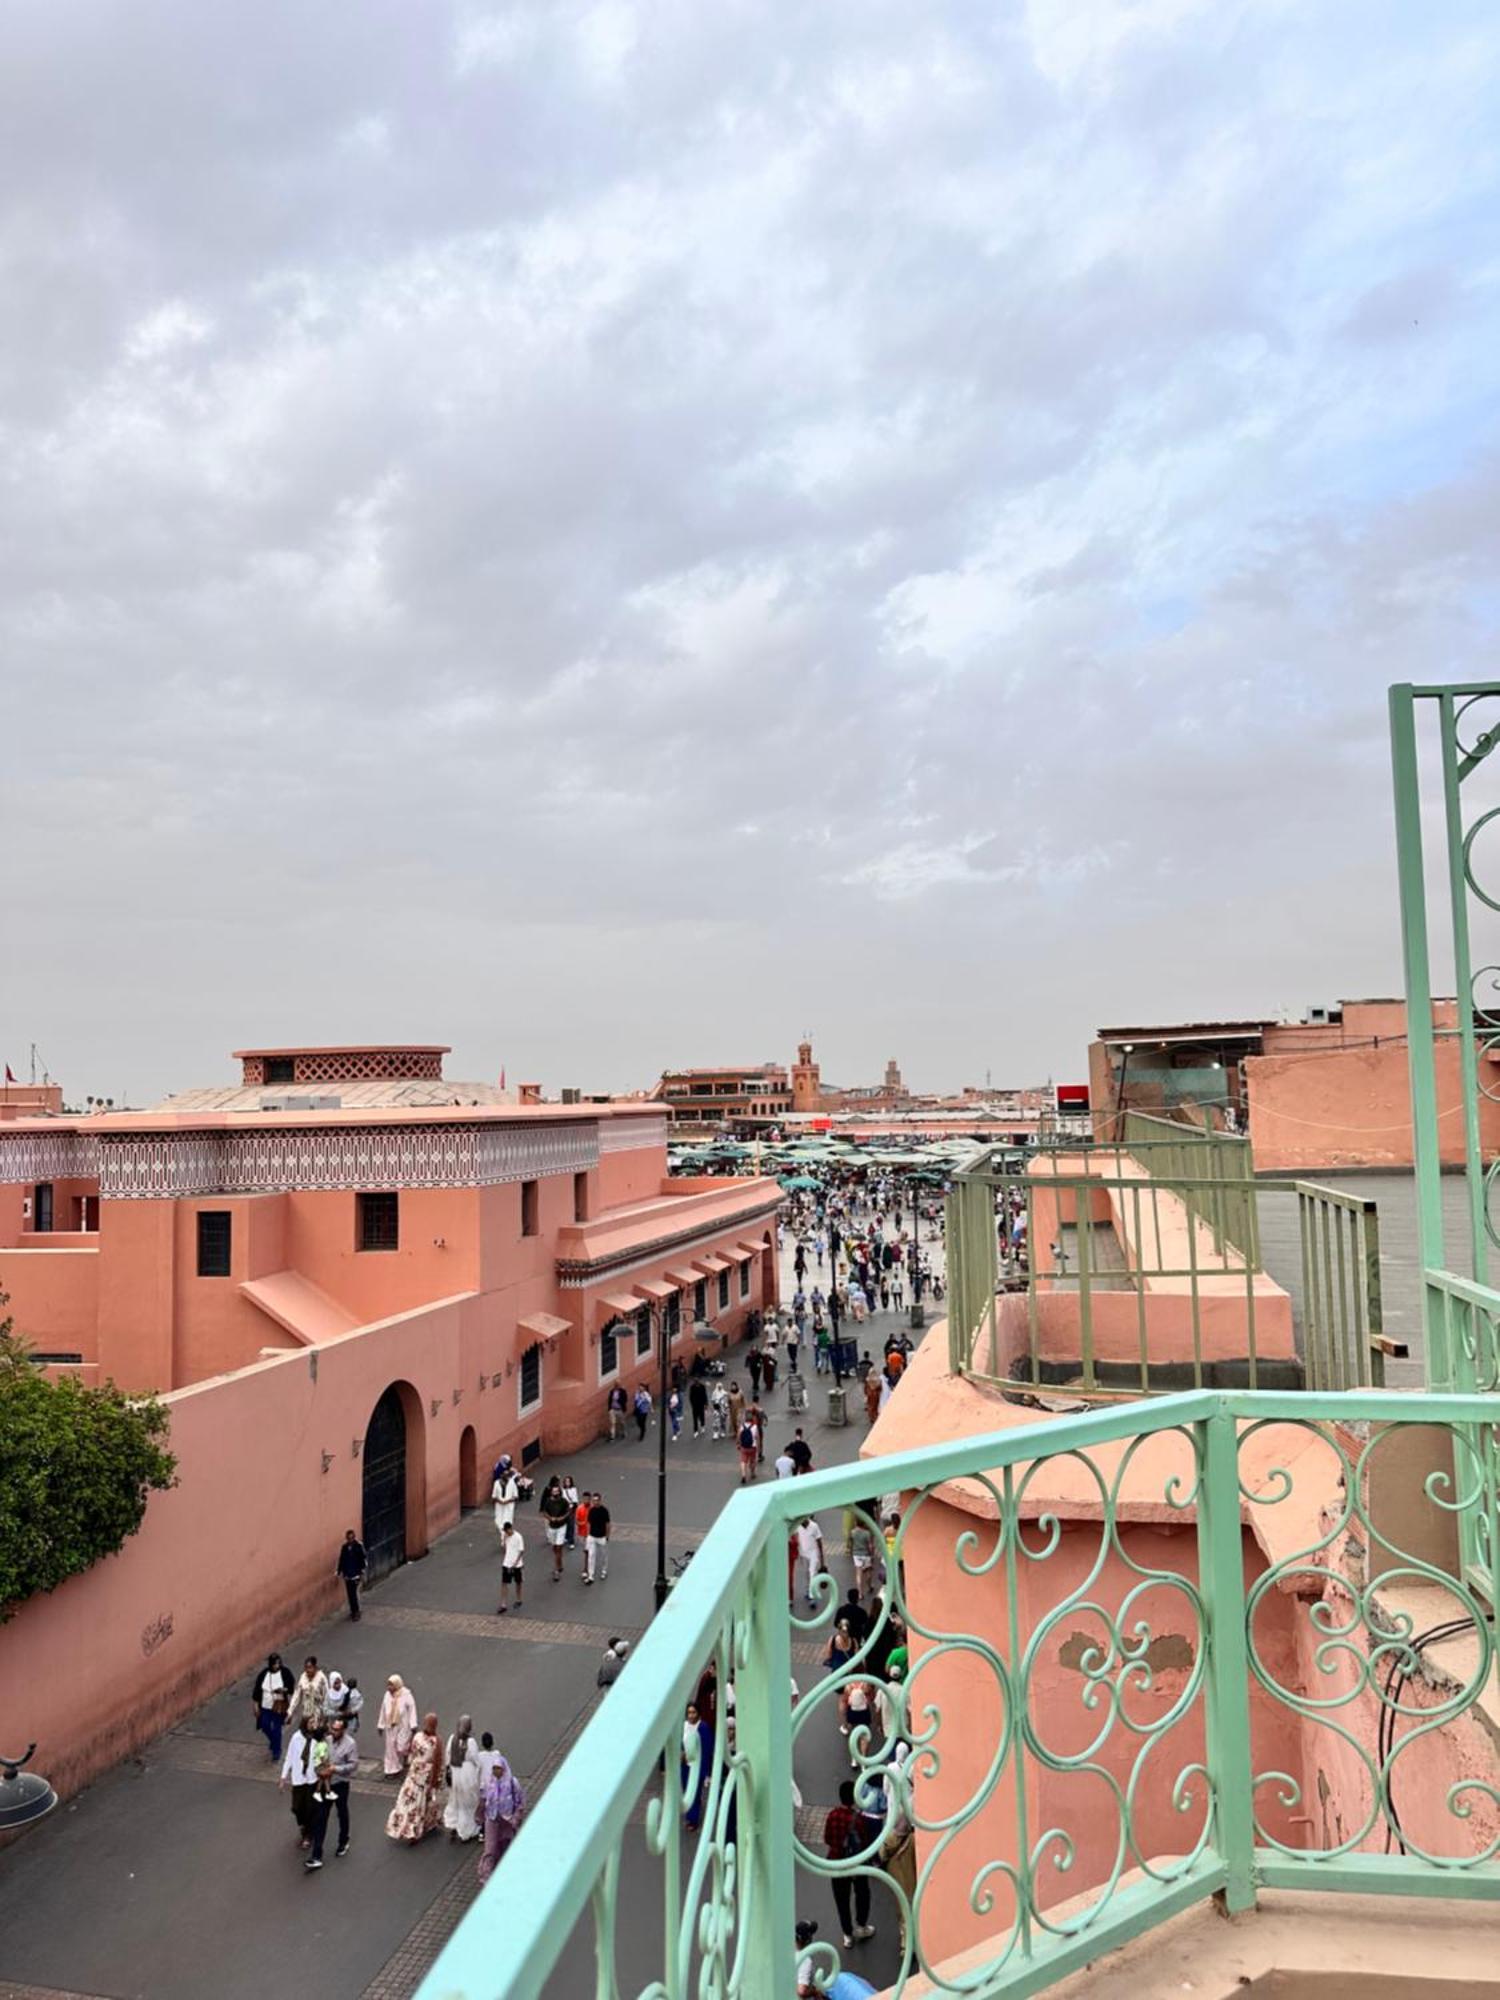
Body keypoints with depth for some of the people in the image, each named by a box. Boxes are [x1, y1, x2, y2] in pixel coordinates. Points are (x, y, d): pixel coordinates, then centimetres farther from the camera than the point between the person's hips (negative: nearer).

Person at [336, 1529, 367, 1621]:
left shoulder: (359, 1546, -10)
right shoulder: (344, 1547, 2)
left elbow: (363, 1560, -8)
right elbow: (341, 1560, 10)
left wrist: (362, 1573, -11)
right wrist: (339, 1572, 10)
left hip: (356, 1573, -5)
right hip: (347, 1574, 5)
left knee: (354, 1593, -10)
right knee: (349, 1593, 9)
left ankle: (356, 1612, -1)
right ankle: (353, 1611, 23)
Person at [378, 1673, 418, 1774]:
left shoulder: (406, 1695, -15)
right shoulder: (387, 1695, 0)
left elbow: (412, 1710, -13)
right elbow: (383, 1710, 9)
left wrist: (413, 1726, -16)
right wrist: (381, 1725, 12)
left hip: (403, 1726, -5)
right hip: (390, 1726, 5)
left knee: (402, 1747, -5)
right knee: (391, 1747, 8)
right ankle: (392, 1769, 22)